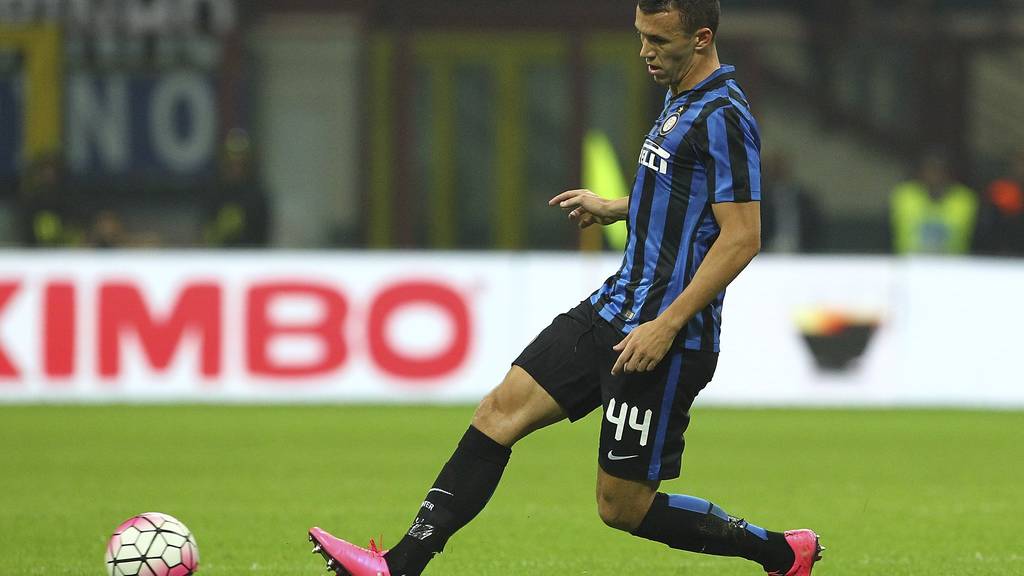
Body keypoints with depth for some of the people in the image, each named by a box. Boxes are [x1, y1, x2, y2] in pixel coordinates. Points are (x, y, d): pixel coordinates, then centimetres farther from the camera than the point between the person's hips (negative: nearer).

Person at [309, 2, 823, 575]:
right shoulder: (682, 100, 13)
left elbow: (742, 237, -22)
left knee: (623, 505, -3)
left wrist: (667, 325, -24)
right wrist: (614, 208, 24)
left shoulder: (723, 116, -17)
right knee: (502, 409, 0)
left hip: (663, 340, -10)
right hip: (613, 310, 10)